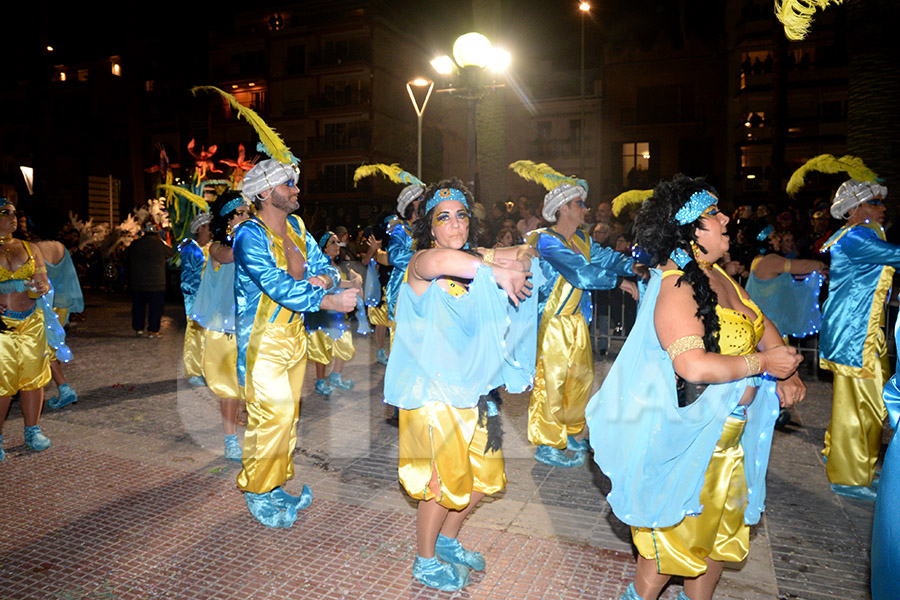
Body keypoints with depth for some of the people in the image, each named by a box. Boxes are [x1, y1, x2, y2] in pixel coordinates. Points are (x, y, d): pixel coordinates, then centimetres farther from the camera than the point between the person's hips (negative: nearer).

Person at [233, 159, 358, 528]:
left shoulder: (296, 227, 8)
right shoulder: (249, 235, -16)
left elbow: (323, 266, 9)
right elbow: (280, 287, -25)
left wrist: (323, 279, -15)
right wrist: (331, 302, -26)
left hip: (294, 334, 7)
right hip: (263, 340, -7)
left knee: (289, 414, 13)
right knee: (270, 415, -6)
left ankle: (277, 484, 29)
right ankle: (256, 492, 15)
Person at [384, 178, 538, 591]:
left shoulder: (477, 261, 6)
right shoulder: (421, 265, -15)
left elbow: (525, 257, 7)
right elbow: (441, 259, -39)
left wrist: (511, 260, -15)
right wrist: (497, 272, -36)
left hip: (471, 390, 7)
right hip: (432, 391, -7)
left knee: (483, 476, 18)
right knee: (443, 481, 5)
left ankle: (447, 541, 43)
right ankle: (425, 562, 31)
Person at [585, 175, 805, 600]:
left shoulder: (717, 275, 4)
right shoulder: (676, 288, -25)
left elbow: (760, 322, 13)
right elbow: (693, 365, -35)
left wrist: (788, 374, -3)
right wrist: (763, 362, -22)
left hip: (728, 432, 9)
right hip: (688, 434, -9)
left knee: (720, 524, 23)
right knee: (677, 529, 9)